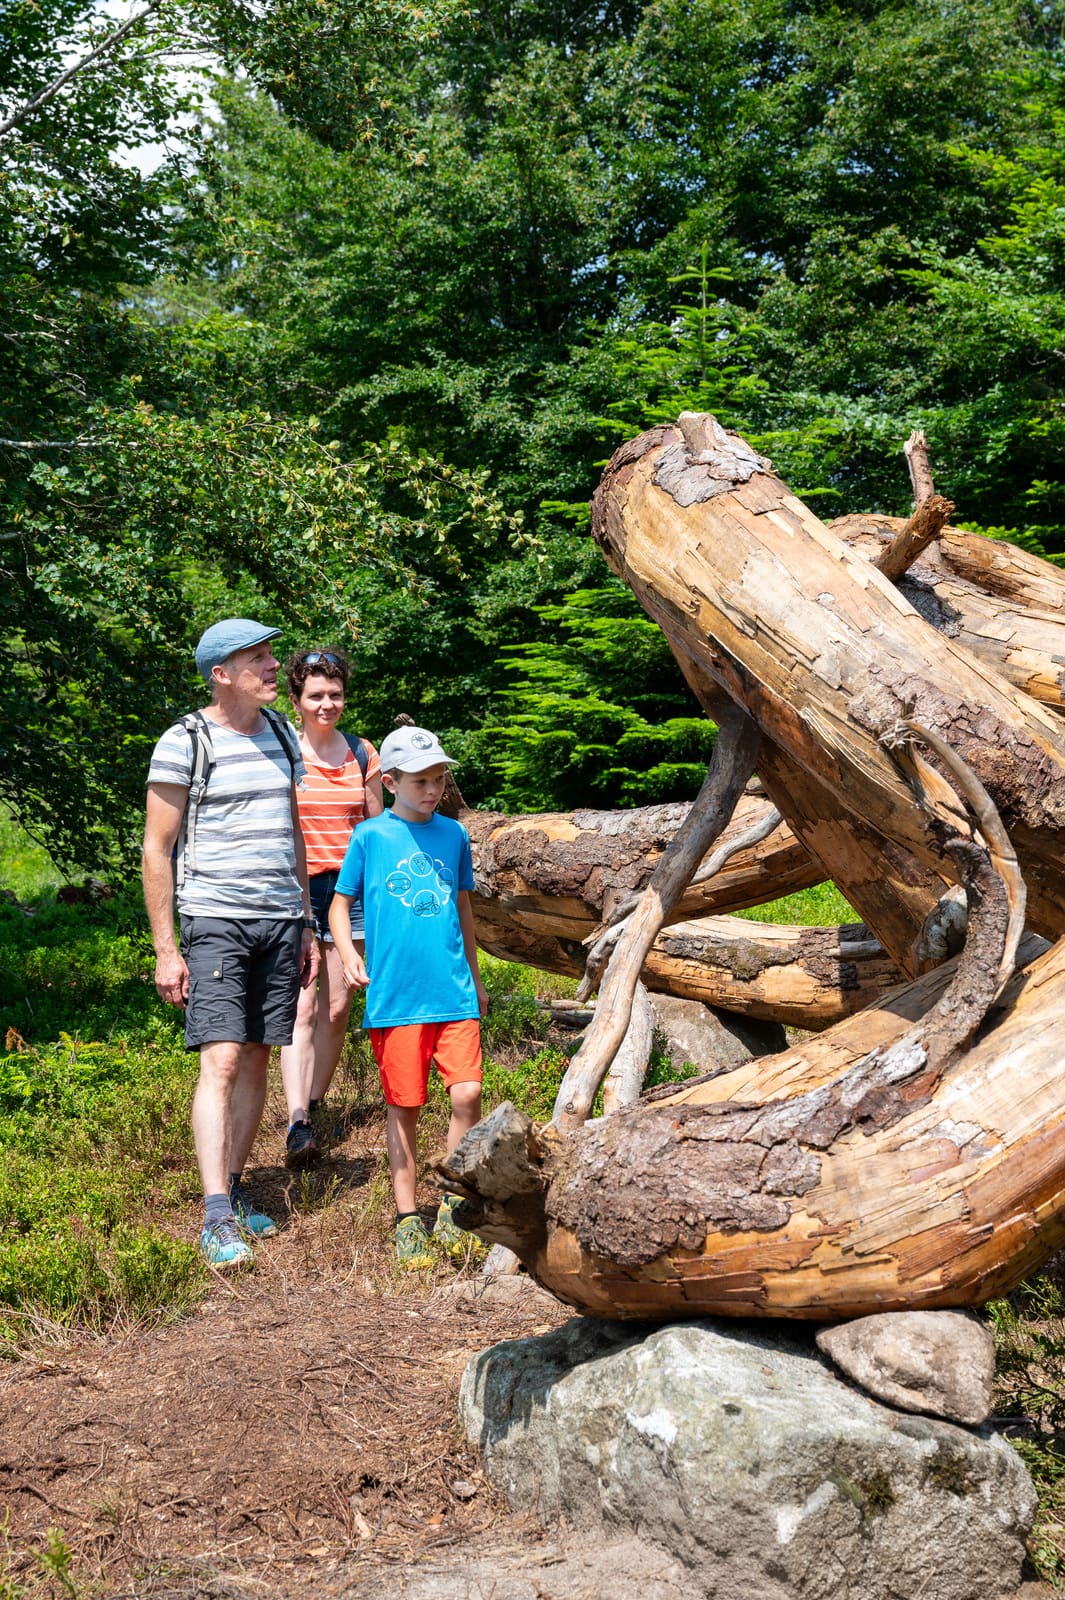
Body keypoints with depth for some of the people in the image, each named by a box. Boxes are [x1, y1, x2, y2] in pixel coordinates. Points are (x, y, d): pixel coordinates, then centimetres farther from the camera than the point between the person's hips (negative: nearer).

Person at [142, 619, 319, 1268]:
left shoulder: (282, 735, 12)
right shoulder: (184, 743, -6)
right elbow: (157, 850, -5)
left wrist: (307, 927, 18)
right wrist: (165, 950, -9)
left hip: (281, 921, 6)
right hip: (215, 920, -6)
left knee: (257, 1059, 8)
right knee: (221, 1059, -13)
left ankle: (235, 1190, 19)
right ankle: (217, 1218, -13)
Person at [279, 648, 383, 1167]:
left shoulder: (362, 753, 10)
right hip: (296, 889, -4)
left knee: (337, 1008, 5)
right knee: (303, 1006, -14)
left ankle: (313, 1103, 19)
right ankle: (297, 1125, -21)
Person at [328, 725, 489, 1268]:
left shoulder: (454, 835, 10)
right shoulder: (370, 836, 0)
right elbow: (339, 903, 6)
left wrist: (475, 978, 25)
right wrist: (347, 951, -13)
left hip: (454, 993, 2)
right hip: (394, 997, -2)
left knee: (467, 1094, -8)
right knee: (403, 1108, 5)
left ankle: (453, 1204, 11)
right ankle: (408, 1218, 16)